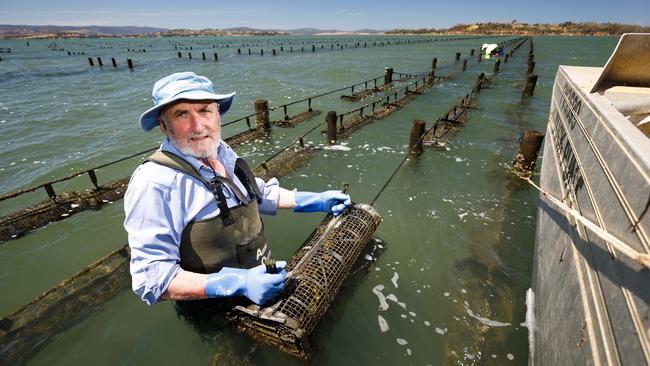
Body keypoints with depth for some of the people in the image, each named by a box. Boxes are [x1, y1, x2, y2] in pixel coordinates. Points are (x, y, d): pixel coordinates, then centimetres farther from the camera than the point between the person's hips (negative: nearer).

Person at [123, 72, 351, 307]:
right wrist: (237, 284, -33)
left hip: (262, 277, 5)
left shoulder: (221, 151, 1)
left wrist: (316, 201, 11)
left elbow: (259, 192, 16)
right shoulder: (154, 184, -22)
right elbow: (152, 278, -22)